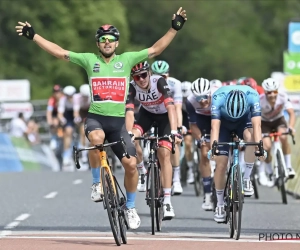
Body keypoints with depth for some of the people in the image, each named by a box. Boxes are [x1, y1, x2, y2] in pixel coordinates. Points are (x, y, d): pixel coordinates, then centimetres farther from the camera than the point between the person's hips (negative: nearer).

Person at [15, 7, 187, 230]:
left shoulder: (127, 59, 5)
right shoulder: (89, 60, 4)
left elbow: (155, 50, 4)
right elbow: (59, 52, 4)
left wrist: (174, 29, -4)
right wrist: (33, 36, 0)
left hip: (118, 120, 2)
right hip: (95, 117, -2)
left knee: (131, 163, -8)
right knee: (97, 138, -37)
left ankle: (131, 207, 14)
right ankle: (97, 183, -14)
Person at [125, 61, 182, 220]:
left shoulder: (159, 82, -33)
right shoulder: (132, 87, -25)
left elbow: (171, 107, -42)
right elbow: (129, 112, -33)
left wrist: (174, 132, -54)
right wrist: (129, 133, -49)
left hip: (164, 116, -3)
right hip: (147, 113, 3)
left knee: (164, 154, -16)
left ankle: (167, 201, -16)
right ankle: (143, 171, 0)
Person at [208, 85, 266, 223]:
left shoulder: (252, 96, -35)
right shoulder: (218, 97, -36)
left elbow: (256, 125, -41)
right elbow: (215, 127, -41)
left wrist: (259, 147, -54)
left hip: (244, 120, 0)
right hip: (223, 122, 0)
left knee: (251, 137, -35)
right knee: (221, 164, -10)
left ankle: (247, 178, -19)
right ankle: (220, 204, 6)